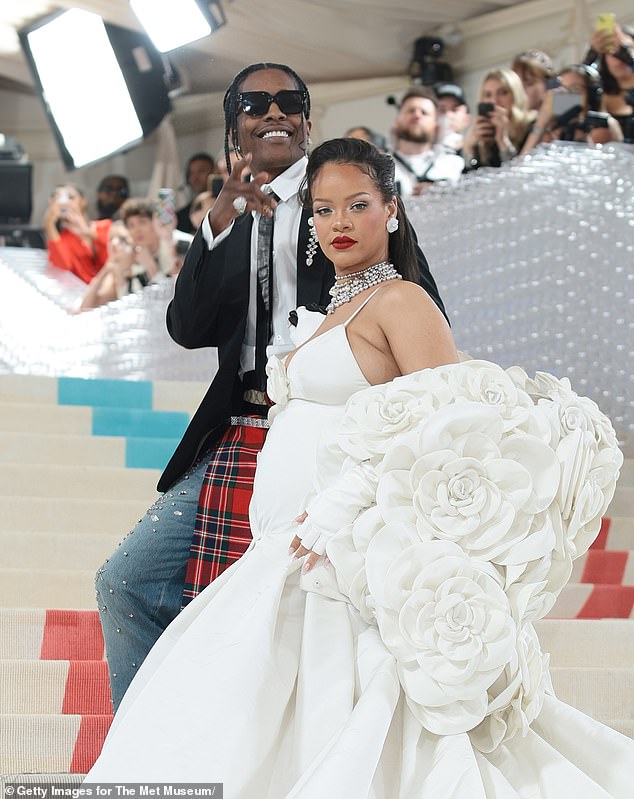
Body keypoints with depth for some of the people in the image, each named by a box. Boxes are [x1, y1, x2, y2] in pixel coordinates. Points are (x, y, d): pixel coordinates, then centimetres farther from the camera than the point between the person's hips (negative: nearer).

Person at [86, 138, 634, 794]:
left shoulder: (400, 300, -5)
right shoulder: (330, 314, 21)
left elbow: (454, 426, -17)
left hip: (340, 561, -8)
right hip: (285, 553, 8)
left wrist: (346, 502, -24)